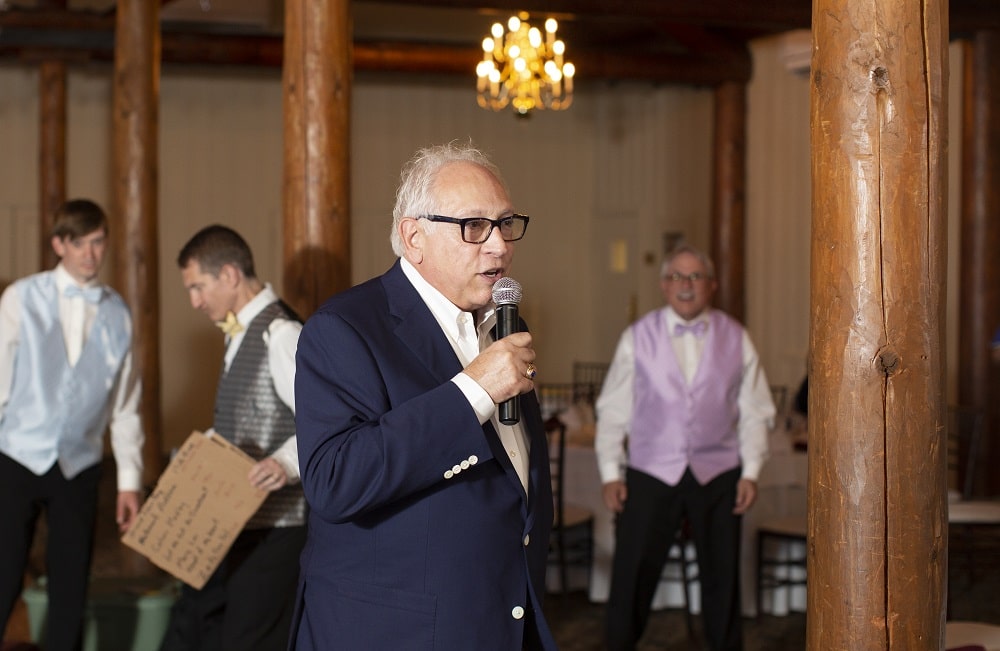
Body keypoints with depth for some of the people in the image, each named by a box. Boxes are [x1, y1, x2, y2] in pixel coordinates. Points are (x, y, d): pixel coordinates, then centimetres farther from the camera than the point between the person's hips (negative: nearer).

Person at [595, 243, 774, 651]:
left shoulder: (735, 339, 5)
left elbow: (755, 412, 7)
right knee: (632, 576, -1)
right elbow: (613, 409, 4)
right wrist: (610, 472, -1)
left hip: (716, 475, 1)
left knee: (722, 578, 9)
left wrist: (750, 472, 0)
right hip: (650, 474, -1)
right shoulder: (637, 338, 3)